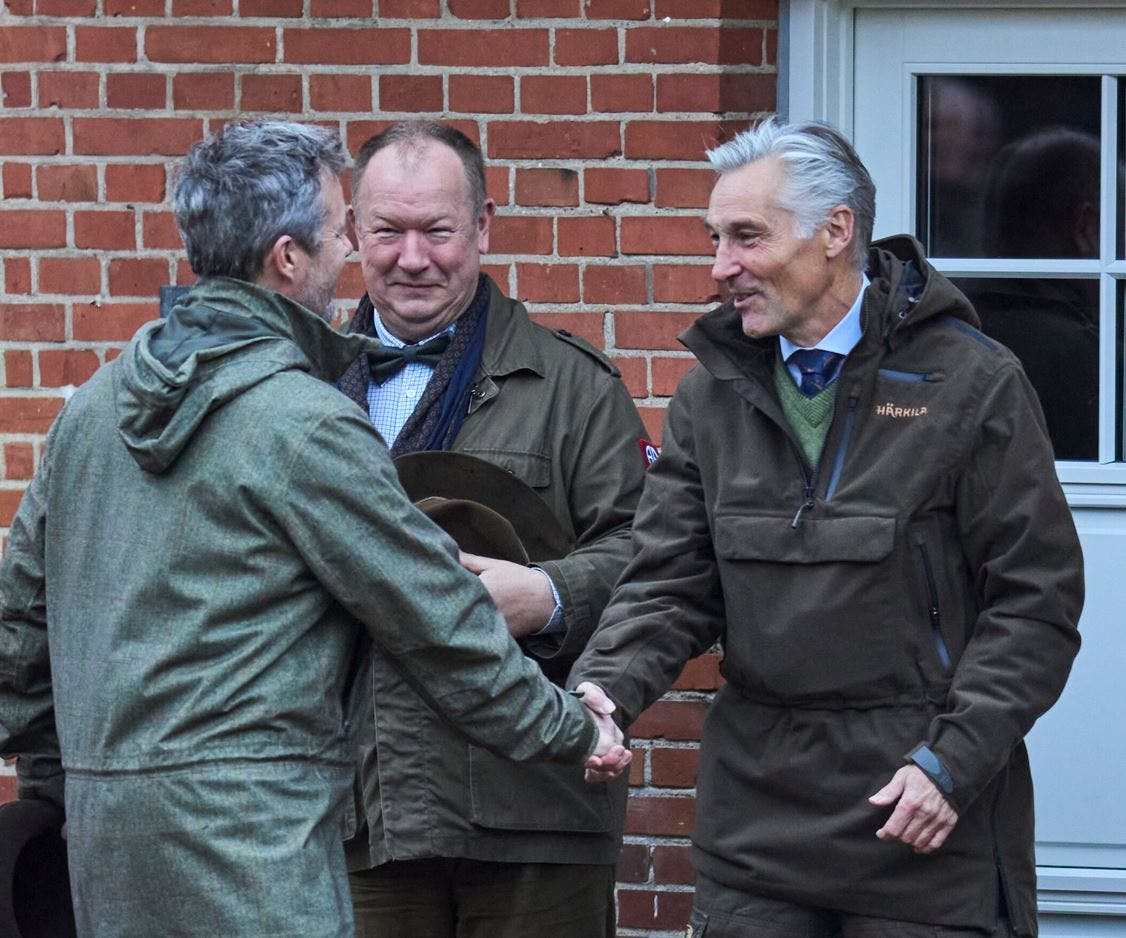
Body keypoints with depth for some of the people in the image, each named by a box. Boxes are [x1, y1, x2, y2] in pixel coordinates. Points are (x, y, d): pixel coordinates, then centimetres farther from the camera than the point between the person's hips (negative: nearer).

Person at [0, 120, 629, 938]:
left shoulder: (92, 407, 13)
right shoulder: (305, 425, -10)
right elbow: (440, 622, -5)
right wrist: (573, 732, 7)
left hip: (102, 816, 8)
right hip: (243, 830, -8)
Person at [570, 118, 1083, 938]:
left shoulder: (970, 384, -5)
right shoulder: (712, 394, 10)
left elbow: (1037, 602, -5)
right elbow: (670, 585, 7)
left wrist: (953, 761, -13)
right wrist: (604, 690, -12)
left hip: (919, 816, -4)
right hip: (756, 805, 4)